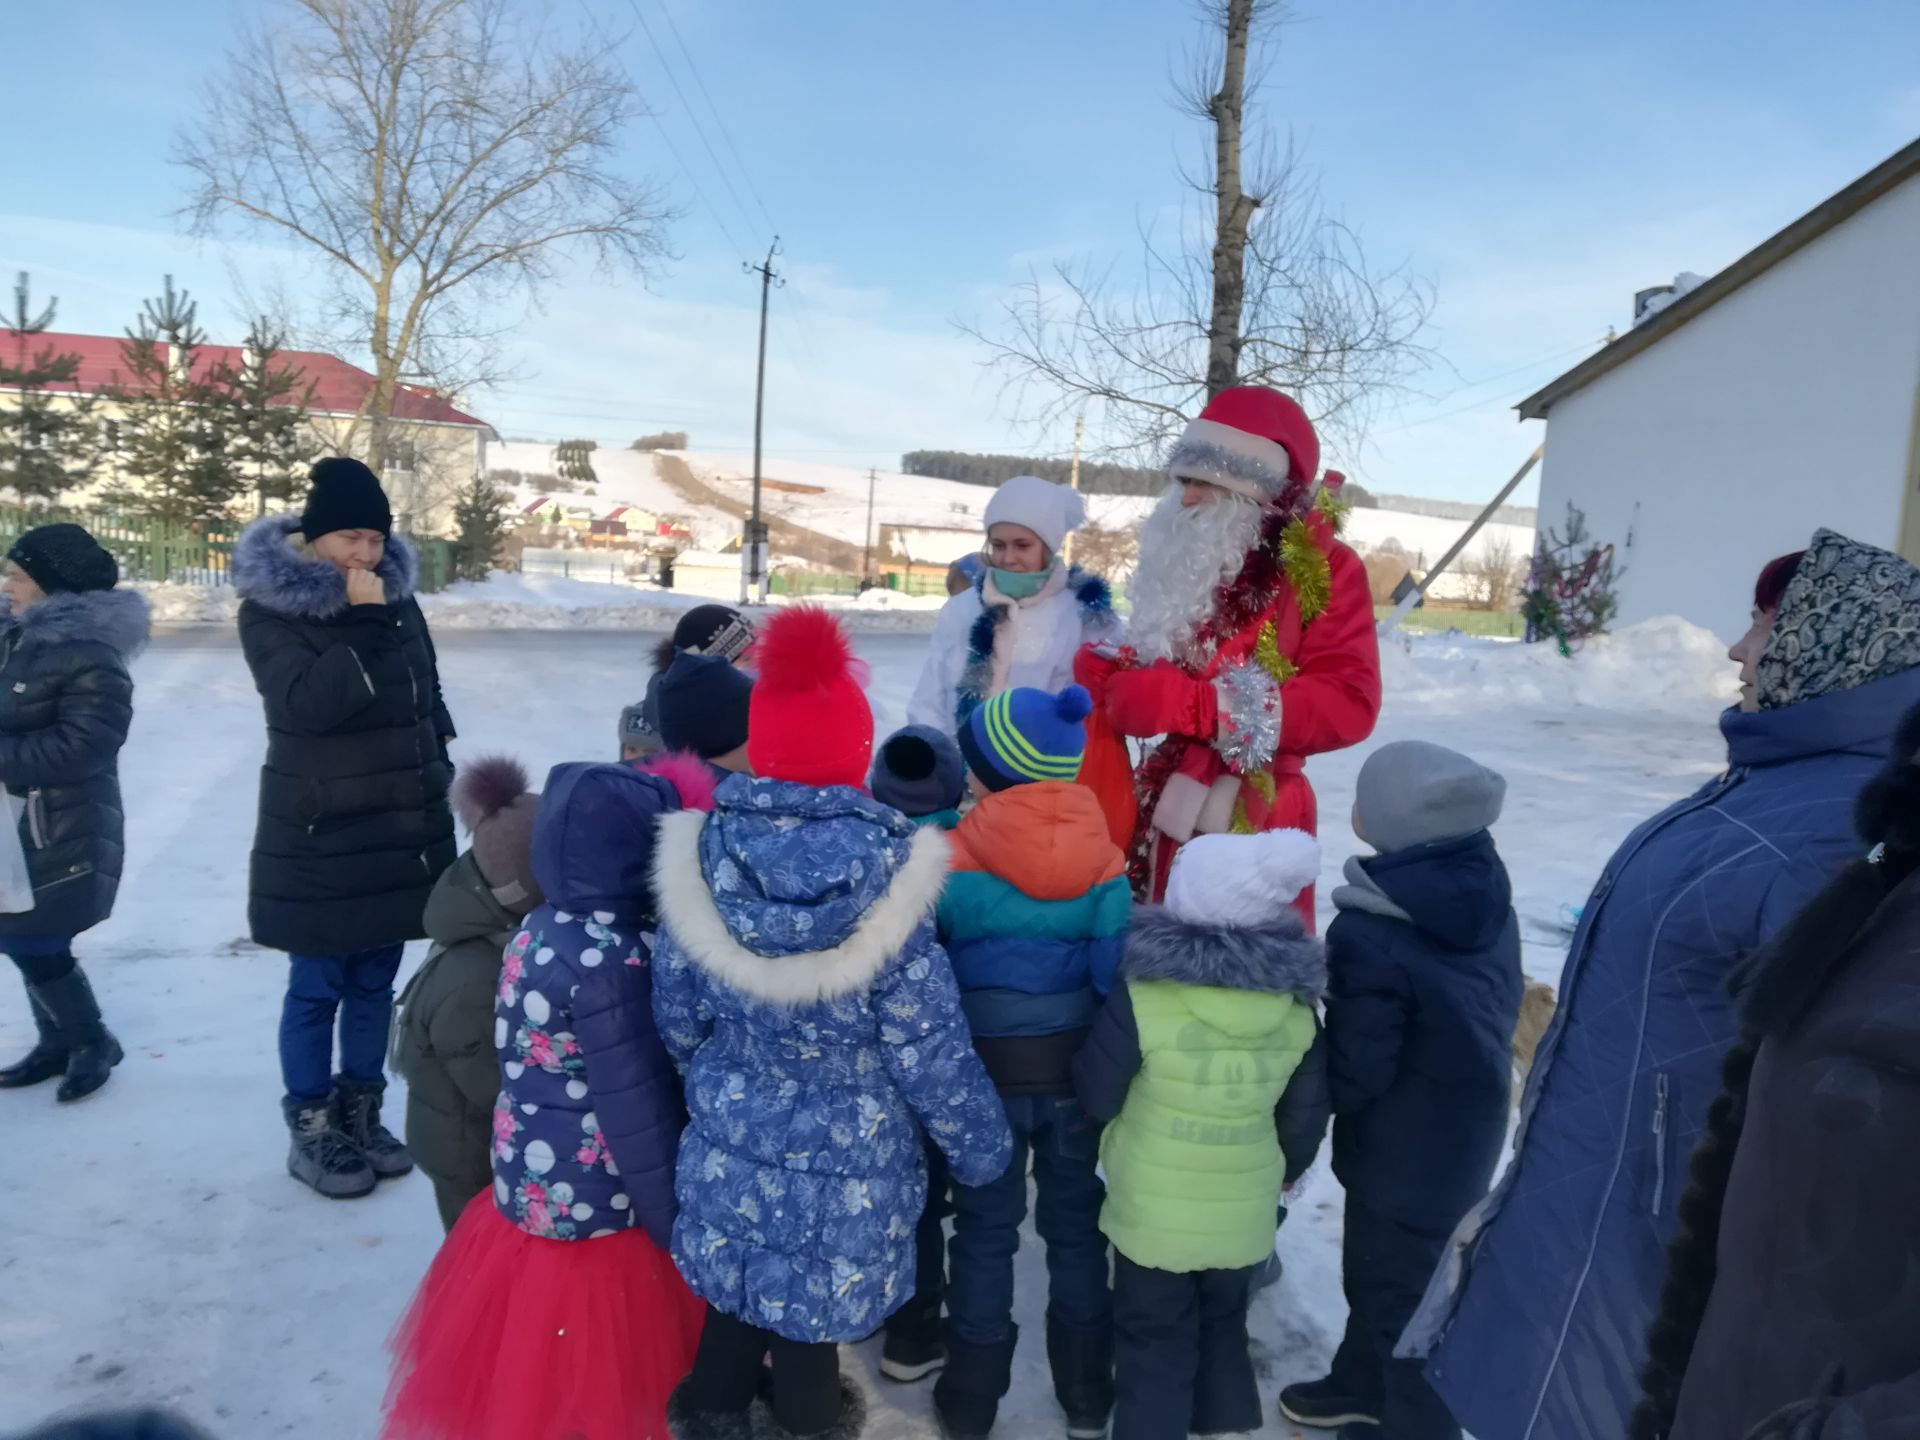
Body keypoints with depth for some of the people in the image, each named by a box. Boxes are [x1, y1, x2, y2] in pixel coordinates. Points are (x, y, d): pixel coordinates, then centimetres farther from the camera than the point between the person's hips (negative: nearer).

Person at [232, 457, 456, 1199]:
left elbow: (429, 700, 16)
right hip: (318, 837, -5)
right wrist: (362, 625, -24)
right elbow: (305, 703, -24)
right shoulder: (270, 608, -9)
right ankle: (312, 1132, 18)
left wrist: (438, 784, 16)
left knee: (375, 981, 14)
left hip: (401, 829, 5)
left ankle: (360, 1115, 28)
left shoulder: (397, 598, 7)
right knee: (317, 988, 4)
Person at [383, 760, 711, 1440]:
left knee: (542, 1377, 25)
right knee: (592, 1385, 14)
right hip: (593, 1210, -8)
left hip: (534, 1185, 8)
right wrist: (676, 1227, -11)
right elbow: (638, 1112, -22)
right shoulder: (609, 962, -27)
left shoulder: (543, 928, -1)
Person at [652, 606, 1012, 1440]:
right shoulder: (886, 884, -26)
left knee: (737, 1300, 26)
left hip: (731, 1151, 3)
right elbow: (930, 1052, -17)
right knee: (812, 1317, 20)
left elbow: (677, 1018, -2)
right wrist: (981, 1146, 1)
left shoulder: (701, 862, -16)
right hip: (844, 1172, -3)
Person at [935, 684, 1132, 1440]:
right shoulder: (1102, 862, -8)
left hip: (984, 1072, -2)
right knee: (1076, 1224, 18)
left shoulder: (950, 861, -16)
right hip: (1078, 1069, 2)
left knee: (984, 1229, 14)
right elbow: (1120, 974, -5)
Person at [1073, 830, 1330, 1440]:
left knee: (1154, 1345, 16)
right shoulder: (1296, 1006, -12)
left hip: (1153, 1216, -3)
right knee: (1224, 1326, 27)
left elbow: (1096, 1098, -13)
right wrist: (1284, 1170, 20)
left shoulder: (1141, 999, -25)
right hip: (1246, 1214, 4)